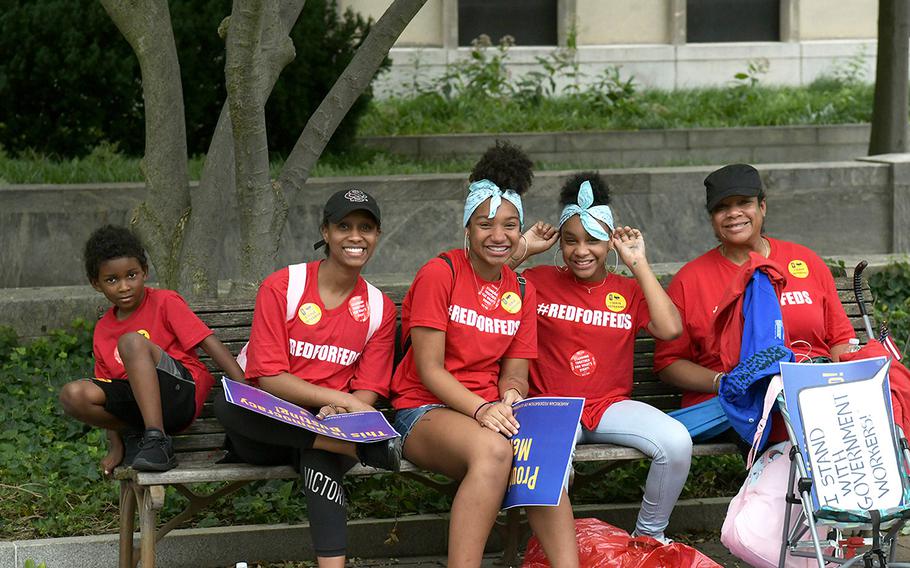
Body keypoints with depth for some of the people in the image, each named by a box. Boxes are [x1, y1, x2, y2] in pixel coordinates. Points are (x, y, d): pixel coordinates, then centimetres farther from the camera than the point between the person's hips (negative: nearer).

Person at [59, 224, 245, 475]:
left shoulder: (165, 302, 1)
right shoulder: (102, 332, 15)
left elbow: (210, 343, -8)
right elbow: (108, 392, 16)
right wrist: (116, 447, 4)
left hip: (184, 392, -5)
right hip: (135, 403, 5)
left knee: (131, 341, -31)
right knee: (72, 395, -22)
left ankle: (157, 441, -35)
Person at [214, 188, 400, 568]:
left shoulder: (379, 308, 7)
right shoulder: (281, 287, -5)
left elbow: (368, 393, 5)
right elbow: (269, 378, -11)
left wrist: (340, 412, -20)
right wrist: (343, 400, -22)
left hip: (330, 423, 1)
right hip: (267, 427, -1)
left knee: (318, 456, -37)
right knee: (227, 405, -36)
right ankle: (359, 447, -38)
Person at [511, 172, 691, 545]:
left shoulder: (629, 291, 12)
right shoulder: (539, 282, 9)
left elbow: (670, 329, -6)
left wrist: (639, 264, -2)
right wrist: (523, 251, 0)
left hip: (611, 406, 2)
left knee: (677, 443, -27)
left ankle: (648, 535, 0)